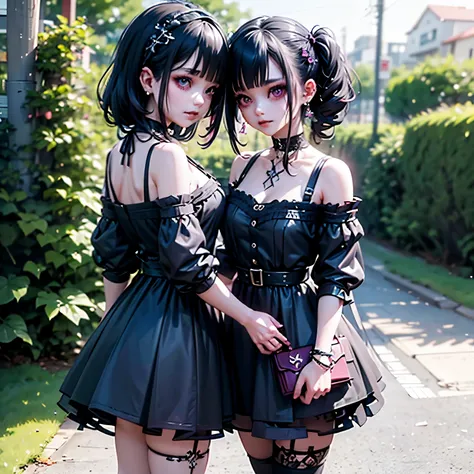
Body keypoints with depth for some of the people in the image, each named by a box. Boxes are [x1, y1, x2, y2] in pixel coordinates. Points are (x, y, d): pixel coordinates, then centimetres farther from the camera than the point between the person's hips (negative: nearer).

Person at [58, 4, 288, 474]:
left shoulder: (118, 154, 6)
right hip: (175, 333, -8)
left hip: (129, 324, 8)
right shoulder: (168, 156, -19)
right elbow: (187, 261, -19)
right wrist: (248, 317, -8)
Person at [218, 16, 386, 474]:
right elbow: (229, 260, 11)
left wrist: (321, 356, -15)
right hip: (244, 330, 5)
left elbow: (336, 275, -10)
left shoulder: (329, 174, -10)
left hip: (300, 333, -5)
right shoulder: (242, 167, 4)